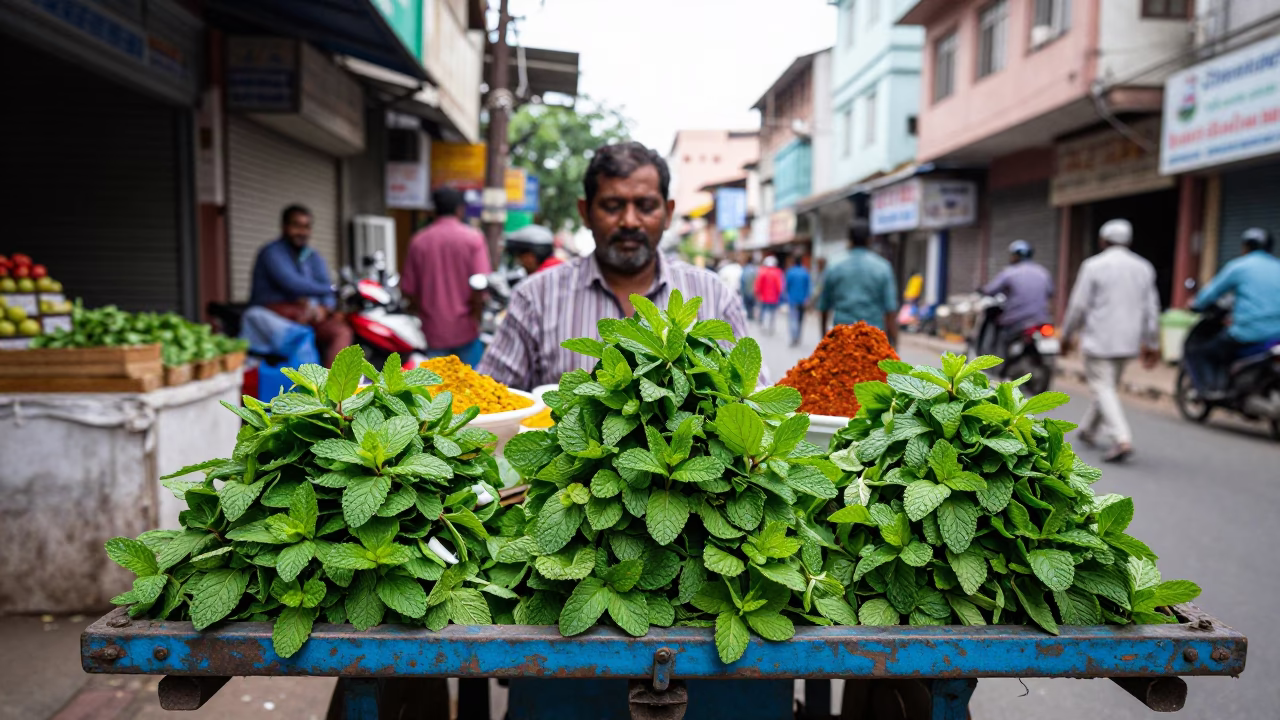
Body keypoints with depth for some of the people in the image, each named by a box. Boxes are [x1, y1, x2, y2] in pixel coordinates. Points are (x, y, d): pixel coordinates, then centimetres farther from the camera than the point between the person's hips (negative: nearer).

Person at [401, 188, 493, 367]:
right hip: (465, 328, -2)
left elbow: (409, 290, 2)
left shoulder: (418, 241, 2)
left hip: (433, 330, 2)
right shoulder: (473, 238, -6)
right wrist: (475, 317, -1)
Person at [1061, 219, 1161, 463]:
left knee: (1103, 388, -5)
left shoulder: (1094, 266, -8)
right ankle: (1089, 430, 33)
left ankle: (1122, 439, -19)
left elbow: (1078, 305, -8)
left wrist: (1067, 335, 3)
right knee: (1109, 386, 19)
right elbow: (1151, 308, 8)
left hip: (1099, 340, -6)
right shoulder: (1144, 268, 8)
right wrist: (1151, 344, 13)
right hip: (1128, 342, 6)